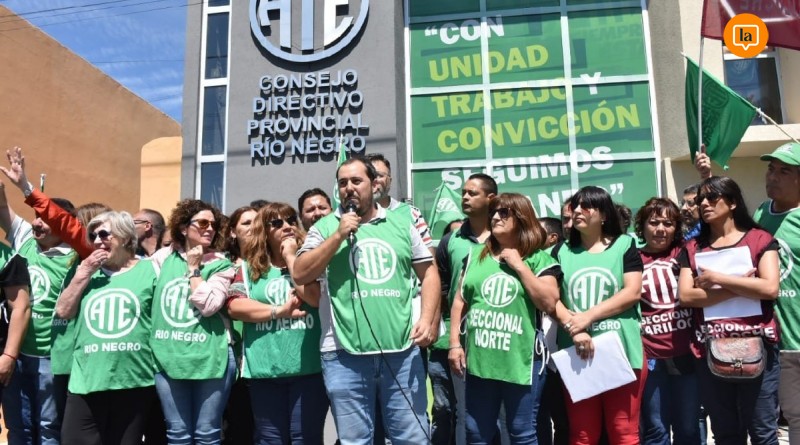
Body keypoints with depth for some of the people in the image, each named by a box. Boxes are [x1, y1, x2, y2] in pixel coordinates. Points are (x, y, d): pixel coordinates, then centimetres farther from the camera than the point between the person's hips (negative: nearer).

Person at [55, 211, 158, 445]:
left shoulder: (150, 270, 1)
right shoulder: (87, 271, 15)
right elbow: (63, 312, 7)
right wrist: (84, 274, -1)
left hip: (134, 381, -3)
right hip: (86, 380, 3)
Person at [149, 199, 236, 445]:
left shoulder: (221, 265, 1)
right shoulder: (164, 257, 9)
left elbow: (208, 305, -12)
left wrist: (193, 269, -6)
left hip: (210, 358, -2)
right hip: (168, 357, 2)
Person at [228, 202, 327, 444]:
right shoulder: (249, 267, 10)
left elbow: (315, 298, -11)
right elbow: (235, 306, -2)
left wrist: (291, 258, -4)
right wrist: (279, 311, -9)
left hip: (309, 367, -2)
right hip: (264, 369, 2)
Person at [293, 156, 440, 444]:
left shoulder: (402, 223, 9)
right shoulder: (325, 227, 5)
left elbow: (428, 272, 10)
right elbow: (299, 275, -4)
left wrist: (427, 319, -4)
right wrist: (339, 235, -9)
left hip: (403, 352, 1)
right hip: (345, 356, -1)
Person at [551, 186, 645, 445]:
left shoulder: (625, 245, 5)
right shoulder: (562, 251, 11)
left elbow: (632, 292, -6)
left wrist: (588, 316, -14)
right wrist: (573, 328, -14)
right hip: (576, 354, 2)